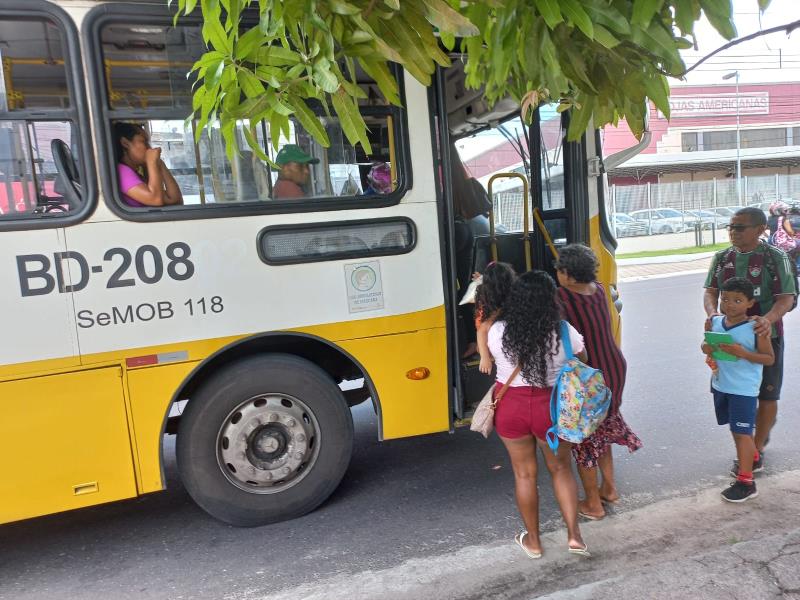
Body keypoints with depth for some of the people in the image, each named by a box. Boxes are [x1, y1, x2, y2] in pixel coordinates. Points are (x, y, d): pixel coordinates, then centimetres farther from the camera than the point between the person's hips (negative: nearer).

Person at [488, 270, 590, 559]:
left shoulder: (497, 332, -13)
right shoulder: (564, 332, -13)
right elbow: (582, 363, 4)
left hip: (511, 407, 1)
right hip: (551, 407, -1)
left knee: (524, 474, 16)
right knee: (561, 469, 22)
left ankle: (532, 541, 30)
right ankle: (573, 535, 18)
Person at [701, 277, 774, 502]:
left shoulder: (755, 329, -16)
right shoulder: (715, 323, -1)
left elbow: (769, 358, -12)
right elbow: (707, 344, 14)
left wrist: (742, 353, -26)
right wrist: (706, 348, -9)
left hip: (744, 389, -6)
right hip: (720, 385, 6)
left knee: (742, 432, -1)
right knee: (736, 429, 21)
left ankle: (745, 482, 8)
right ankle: (750, 458, 46)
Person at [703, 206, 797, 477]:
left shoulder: (775, 258, -11)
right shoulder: (722, 258, 2)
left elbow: (786, 297, -16)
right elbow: (711, 291, 1)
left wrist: (768, 319, -36)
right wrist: (712, 313, -21)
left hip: (765, 335, -4)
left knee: (766, 394, 5)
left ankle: (756, 453, 18)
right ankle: (763, 428, 43)